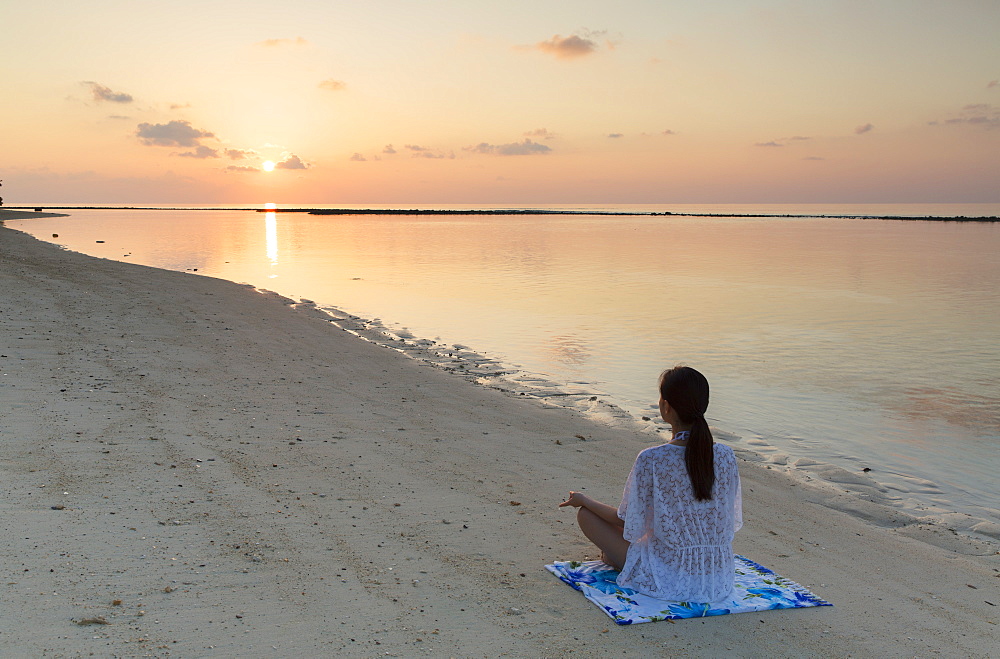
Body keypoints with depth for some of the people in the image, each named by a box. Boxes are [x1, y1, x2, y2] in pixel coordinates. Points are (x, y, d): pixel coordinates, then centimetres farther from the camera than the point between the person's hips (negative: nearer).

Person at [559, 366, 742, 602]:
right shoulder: (725, 456, -9)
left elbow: (627, 521, -10)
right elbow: (732, 518, 6)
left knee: (586, 515, 9)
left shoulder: (651, 460, -22)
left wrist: (584, 500, 9)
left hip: (668, 578, -5)